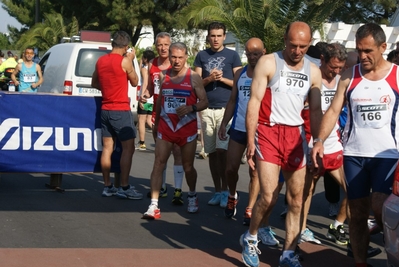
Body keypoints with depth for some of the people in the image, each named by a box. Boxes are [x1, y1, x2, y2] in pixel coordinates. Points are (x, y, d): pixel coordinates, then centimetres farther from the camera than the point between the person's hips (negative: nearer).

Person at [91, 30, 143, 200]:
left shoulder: (100, 61, 6)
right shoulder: (124, 61, -13)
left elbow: (94, 83, 18)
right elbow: (134, 82, 1)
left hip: (105, 109, 7)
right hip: (121, 110, -7)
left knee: (107, 148, 9)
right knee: (128, 148, -2)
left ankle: (107, 186, 12)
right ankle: (124, 188, -4)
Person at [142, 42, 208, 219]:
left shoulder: (193, 77, -6)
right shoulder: (164, 76, 4)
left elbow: (204, 102, -4)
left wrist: (191, 108, -23)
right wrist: (156, 122, 20)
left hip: (187, 128, -2)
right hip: (165, 126, 2)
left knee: (188, 166, 9)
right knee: (158, 164, -6)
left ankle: (192, 197, 35)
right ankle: (153, 205, -8)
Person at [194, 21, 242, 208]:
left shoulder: (232, 55, 5)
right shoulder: (201, 56, 12)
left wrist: (222, 79, -11)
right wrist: (209, 79, -10)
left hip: (226, 108, -3)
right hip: (207, 109, 3)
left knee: (222, 150, -12)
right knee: (212, 152, 5)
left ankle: (225, 190, -1)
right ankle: (217, 191, 14)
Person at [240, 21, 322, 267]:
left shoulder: (313, 71, 8)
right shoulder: (268, 63, -5)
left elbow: (316, 110, 11)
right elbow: (254, 102, -6)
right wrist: (250, 141, -11)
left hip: (296, 135, 4)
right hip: (268, 132, -4)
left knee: (297, 200, 5)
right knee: (269, 197, -11)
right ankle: (250, 238, 15)